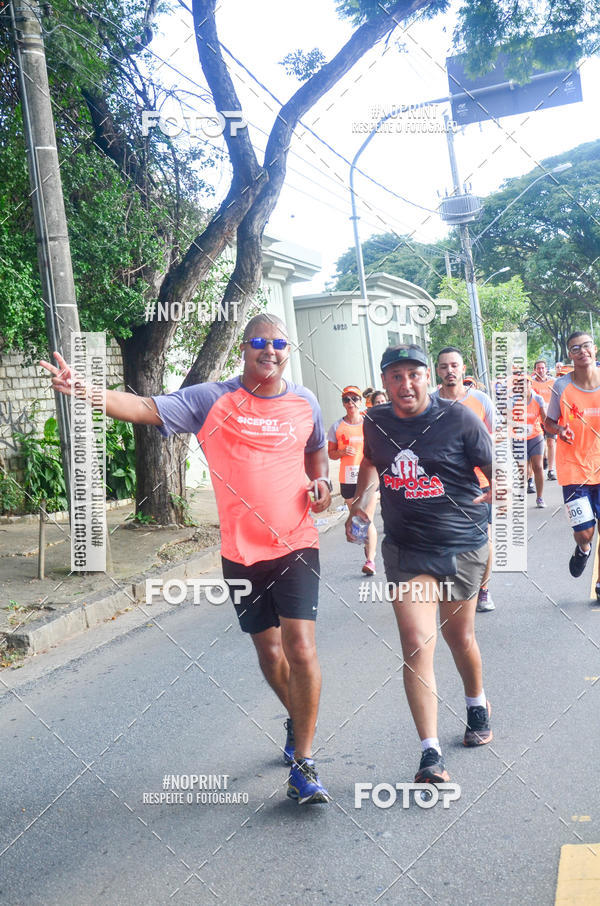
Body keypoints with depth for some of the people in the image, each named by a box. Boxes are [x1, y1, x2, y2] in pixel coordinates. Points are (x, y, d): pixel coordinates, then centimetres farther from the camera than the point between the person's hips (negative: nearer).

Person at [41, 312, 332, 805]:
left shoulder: (305, 402, 3)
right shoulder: (213, 400, -5)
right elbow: (146, 408, -16)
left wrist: (321, 481, 1)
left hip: (296, 544, 0)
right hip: (241, 551, 0)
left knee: (300, 647, -11)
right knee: (269, 652, 13)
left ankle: (303, 763, 4)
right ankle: (299, 722, 44)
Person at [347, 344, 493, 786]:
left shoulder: (459, 419, -10)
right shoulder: (375, 422, 1)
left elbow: (496, 469, -4)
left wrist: (496, 492, -22)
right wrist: (359, 503, 11)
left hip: (462, 547, -1)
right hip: (406, 550, 2)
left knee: (460, 638, 15)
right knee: (416, 645, -10)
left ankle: (478, 705, 47)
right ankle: (431, 753, -4)